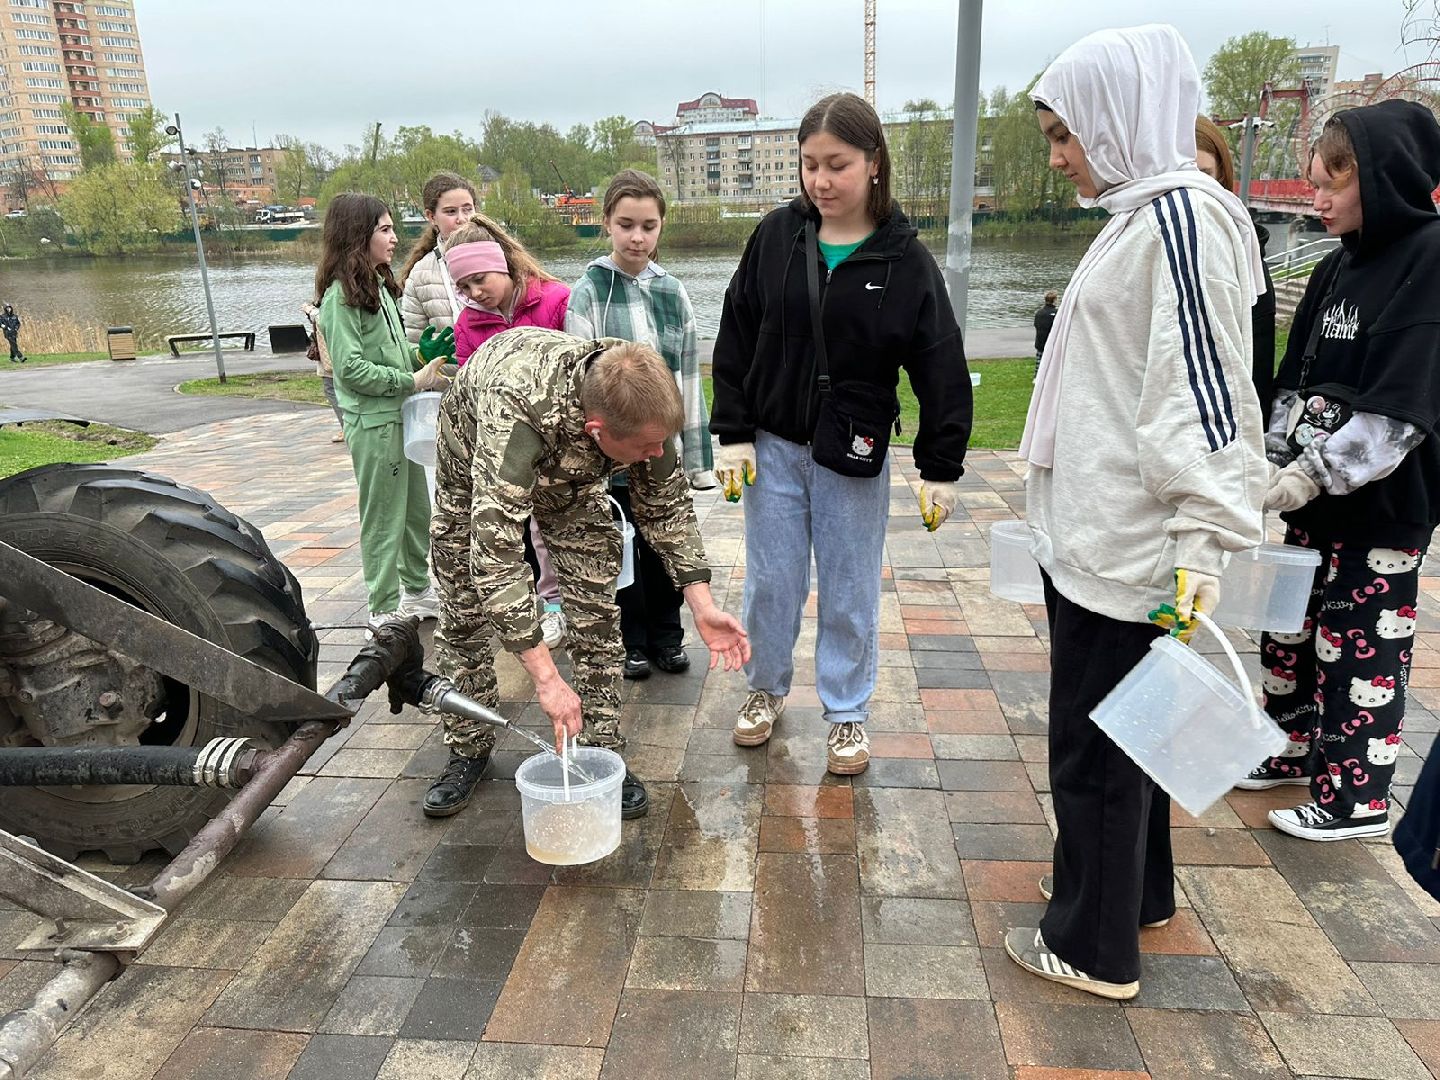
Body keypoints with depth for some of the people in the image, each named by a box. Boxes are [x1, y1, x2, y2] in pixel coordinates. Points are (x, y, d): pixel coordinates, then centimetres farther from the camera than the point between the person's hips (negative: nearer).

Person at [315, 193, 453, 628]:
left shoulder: (379, 286, 13)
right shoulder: (341, 296, -14)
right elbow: (352, 368, -18)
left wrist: (426, 359, 2)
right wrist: (413, 381, -17)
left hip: (400, 415, 9)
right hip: (373, 422, -9)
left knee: (417, 508, 17)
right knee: (383, 516, 1)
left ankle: (418, 591, 32)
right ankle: (384, 608, 13)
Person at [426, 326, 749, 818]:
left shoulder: (641, 405, -32)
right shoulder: (515, 411, -48)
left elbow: (666, 507, -15)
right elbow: (495, 554, -50)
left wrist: (702, 606, -24)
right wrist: (546, 678, -51)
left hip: (572, 474, 3)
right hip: (475, 465, -2)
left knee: (596, 610, -6)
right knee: (464, 612, 0)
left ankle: (602, 751, 5)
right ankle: (468, 749, 18)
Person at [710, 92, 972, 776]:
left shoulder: (905, 261, -7)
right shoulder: (775, 237, -2)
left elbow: (941, 371, -5)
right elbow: (735, 341, 1)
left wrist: (941, 469, -6)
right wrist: (733, 433, -3)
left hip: (854, 456, -1)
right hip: (774, 444, 2)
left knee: (850, 591, 9)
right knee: (770, 581, 12)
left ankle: (847, 712, 27)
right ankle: (766, 690, 34)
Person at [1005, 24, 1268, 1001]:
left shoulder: (1181, 215, -15)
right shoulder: (1141, 214, 14)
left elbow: (1204, 389, -21)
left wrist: (1204, 543, -24)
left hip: (1125, 545, -10)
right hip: (1098, 532, 10)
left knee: (1094, 743, 3)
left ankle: (1095, 947, 22)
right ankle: (1136, 891, 40)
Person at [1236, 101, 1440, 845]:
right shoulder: (1336, 268, 10)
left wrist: (1313, 474, -22)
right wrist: (1274, 463, 3)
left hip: (1379, 505, -7)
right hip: (1312, 498, 7)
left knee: (1361, 649, 3)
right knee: (1291, 628, 16)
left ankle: (1357, 796, 18)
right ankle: (1294, 750, 35)